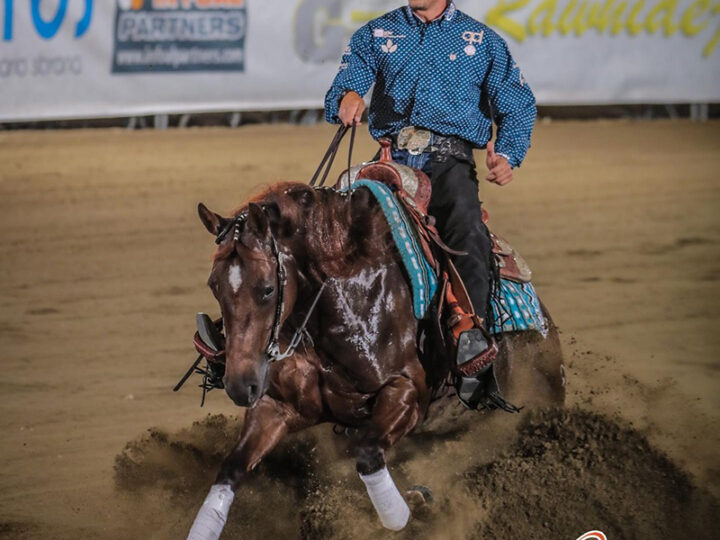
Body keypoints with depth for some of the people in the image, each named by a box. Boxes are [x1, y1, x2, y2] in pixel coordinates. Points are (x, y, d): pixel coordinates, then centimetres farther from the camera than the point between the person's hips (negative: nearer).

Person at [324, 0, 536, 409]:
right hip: (393, 160, 2)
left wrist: (507, 155, -4)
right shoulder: (375, 36, 18)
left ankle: (473, 348, -40)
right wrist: (346, 99, -16)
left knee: (467, 228, -31)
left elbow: (517, 107, 16)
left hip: (449, 162, -2)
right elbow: (339, 95, 9)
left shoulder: (482, 41, 15)